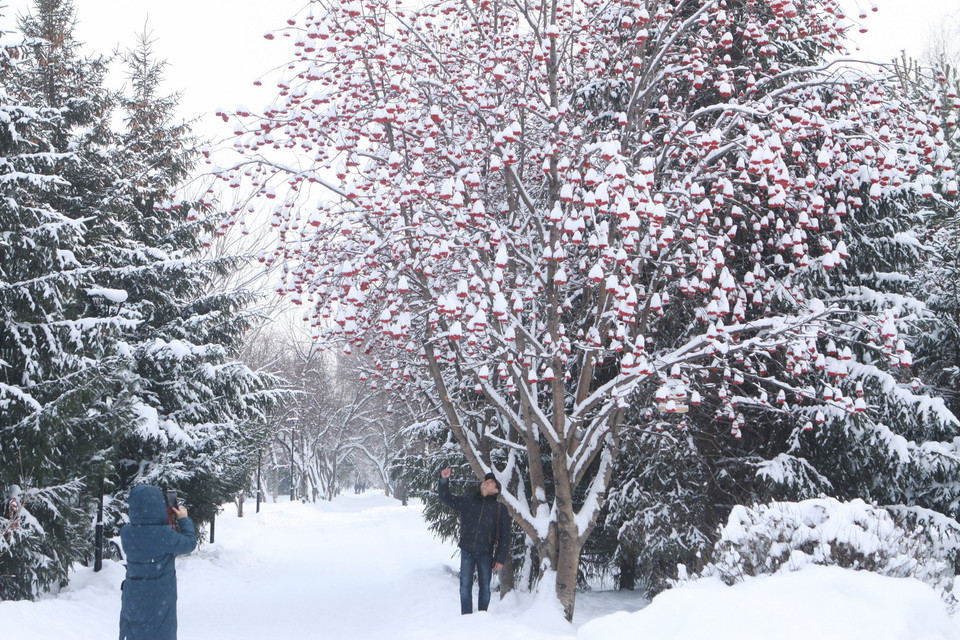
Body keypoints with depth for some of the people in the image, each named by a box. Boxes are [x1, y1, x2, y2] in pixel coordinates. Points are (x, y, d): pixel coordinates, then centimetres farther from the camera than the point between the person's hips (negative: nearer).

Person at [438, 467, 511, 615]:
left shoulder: (500, 509, 2)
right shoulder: (468, 502, 8)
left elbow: (505, 536, 0)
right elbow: (446, 498, 13)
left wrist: (500, 559, -6)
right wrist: (444, 480, -4)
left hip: (486, 554, -1)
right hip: (467, 552, 1)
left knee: (485, 587, 5)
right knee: (465, 585, -4)